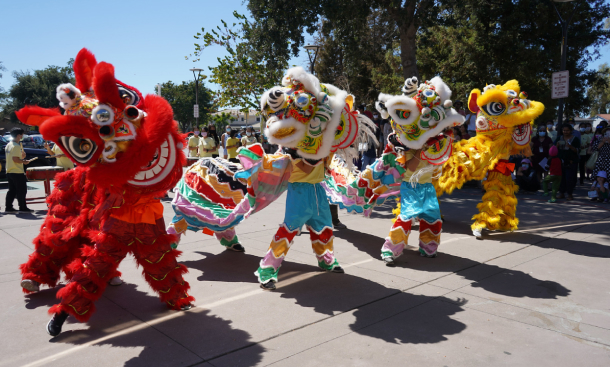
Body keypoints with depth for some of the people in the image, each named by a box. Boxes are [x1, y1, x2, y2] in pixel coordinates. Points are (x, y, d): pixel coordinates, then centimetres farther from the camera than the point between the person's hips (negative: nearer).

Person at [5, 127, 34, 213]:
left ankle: (8, 207, 16)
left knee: (12, 191, 14)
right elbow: (15, 158, -23)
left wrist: (22, 155, 5)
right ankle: (23, 207, 3)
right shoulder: (16, 146, -16)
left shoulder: (8, 145, 14)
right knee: (21, 191, -1)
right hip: (17, 172, -9)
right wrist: (24, 161, -10)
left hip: (9, 172, 9)